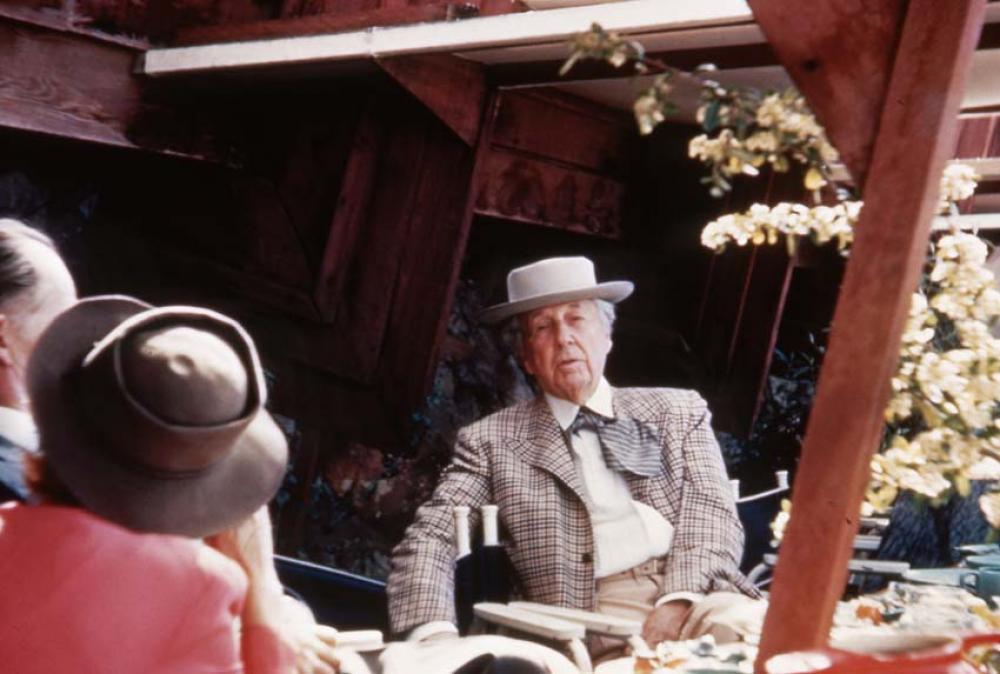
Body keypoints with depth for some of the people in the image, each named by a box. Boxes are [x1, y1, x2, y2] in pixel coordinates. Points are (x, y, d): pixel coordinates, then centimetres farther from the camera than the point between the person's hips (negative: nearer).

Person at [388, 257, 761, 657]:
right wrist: (435, 635, -16)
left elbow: (713, 513, 7)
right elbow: (428, 541, 4)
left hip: (698, 597, 2)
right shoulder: (491, 441, 13)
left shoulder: (679, 411, 19)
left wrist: (679, 599, -14)